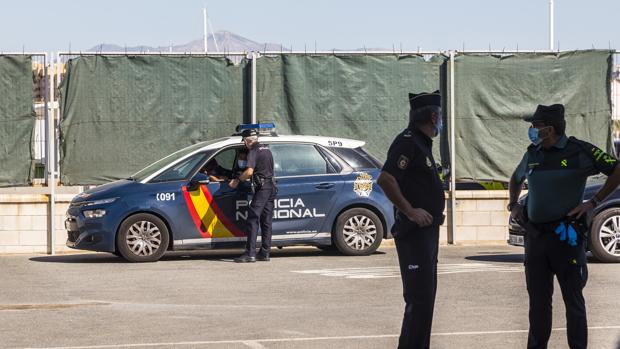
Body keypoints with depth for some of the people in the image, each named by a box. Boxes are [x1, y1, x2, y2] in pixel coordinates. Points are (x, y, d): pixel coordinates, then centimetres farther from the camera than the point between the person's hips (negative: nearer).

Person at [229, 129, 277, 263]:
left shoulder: (253, 151, -9)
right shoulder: (266, 149, 19)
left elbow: (249, 171, -22)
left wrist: (237, 180, -8)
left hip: (262, 187, -9)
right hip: (271, 187, 9)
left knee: (253, 219, -11)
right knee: (266, 221, 10)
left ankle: (250, 254, -18)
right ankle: (265, 253, 10)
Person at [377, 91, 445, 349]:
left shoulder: (422, 143, 16)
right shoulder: (408, 142, -15)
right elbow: (385, 180, -26)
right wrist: (410, 211, -23)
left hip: (427, 230, 10)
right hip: (414, 231, -10)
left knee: (426, 296, 14)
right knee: (419, 298, -12)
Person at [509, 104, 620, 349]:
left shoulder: (580, 151, -7)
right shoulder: (532, 154, 10)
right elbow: (516, 179, 30)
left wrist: (593, 203, -10)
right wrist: (513, 205, 15)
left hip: (566, 235, -5)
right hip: (534, 234, 5)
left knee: (573, 298, 2)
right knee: (538, 299, 10)